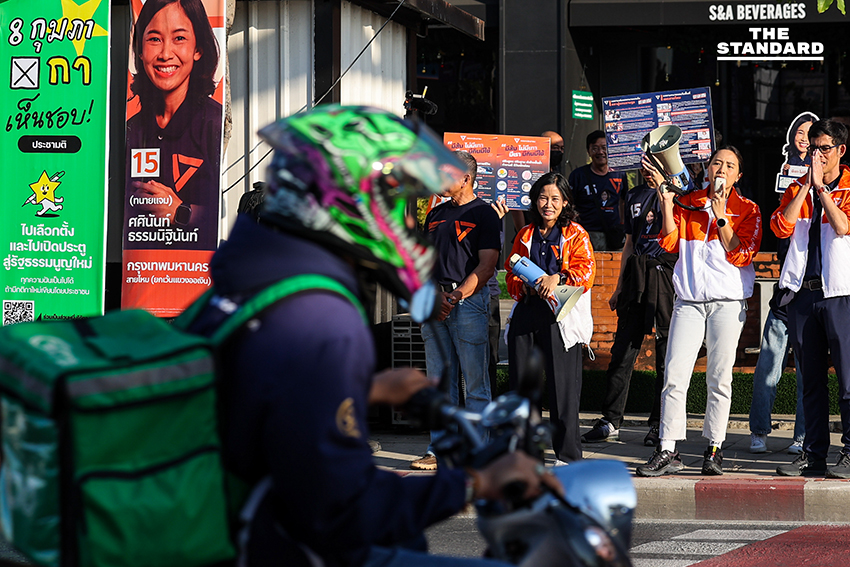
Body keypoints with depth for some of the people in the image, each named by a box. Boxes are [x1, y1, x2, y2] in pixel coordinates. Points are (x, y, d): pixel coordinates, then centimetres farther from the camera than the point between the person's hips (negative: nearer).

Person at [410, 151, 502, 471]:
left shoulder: (484, 214, -1)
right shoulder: (436, 214, 19)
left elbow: (487, 265, -8)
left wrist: (456, 296, -16)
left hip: (469, 299, -6)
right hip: (434, 302, 6)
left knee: (475, 380, -5)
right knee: (439, 379, 7)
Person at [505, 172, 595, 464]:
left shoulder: (576, 235, 5)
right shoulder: (525, 235, 18)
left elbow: (585, 270, -5)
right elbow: (511, 274, 19)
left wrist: (557, 278, -21)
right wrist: (523, 285, -3)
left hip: (560, 315, -4)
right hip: (527, 311, 4)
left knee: (562, 385, -6)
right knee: (520, 382, 4)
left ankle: (568, 455, 1)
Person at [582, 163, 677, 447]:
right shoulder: (635, 195, 18)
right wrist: (619, 287, 20)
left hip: (666, 275, -5)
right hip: (636, 276, 5)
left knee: (667, 353, 0)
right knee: (622, 350, 2)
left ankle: (660, 424, 7)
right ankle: (611, 421, 6)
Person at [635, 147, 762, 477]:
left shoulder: (747, 210, 6)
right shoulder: (687, 203, 12)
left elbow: (741, 256, -5)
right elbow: (670, 243, 0)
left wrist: (721, 217, -9)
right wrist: (666, 202, -7)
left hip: (728, 302, -1)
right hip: (689, 301, 1)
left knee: (719, 378, -1)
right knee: (674, 375, -8)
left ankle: (714, 450, 9)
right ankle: (668, 452, -6)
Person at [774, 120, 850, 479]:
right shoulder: (797, 189, 14)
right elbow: (781, 227, -3)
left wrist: (821, 186, -13)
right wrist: (807, 186, -6)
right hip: (802, 291, 4)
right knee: (811, 378, 8)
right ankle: (814, 453, 13)